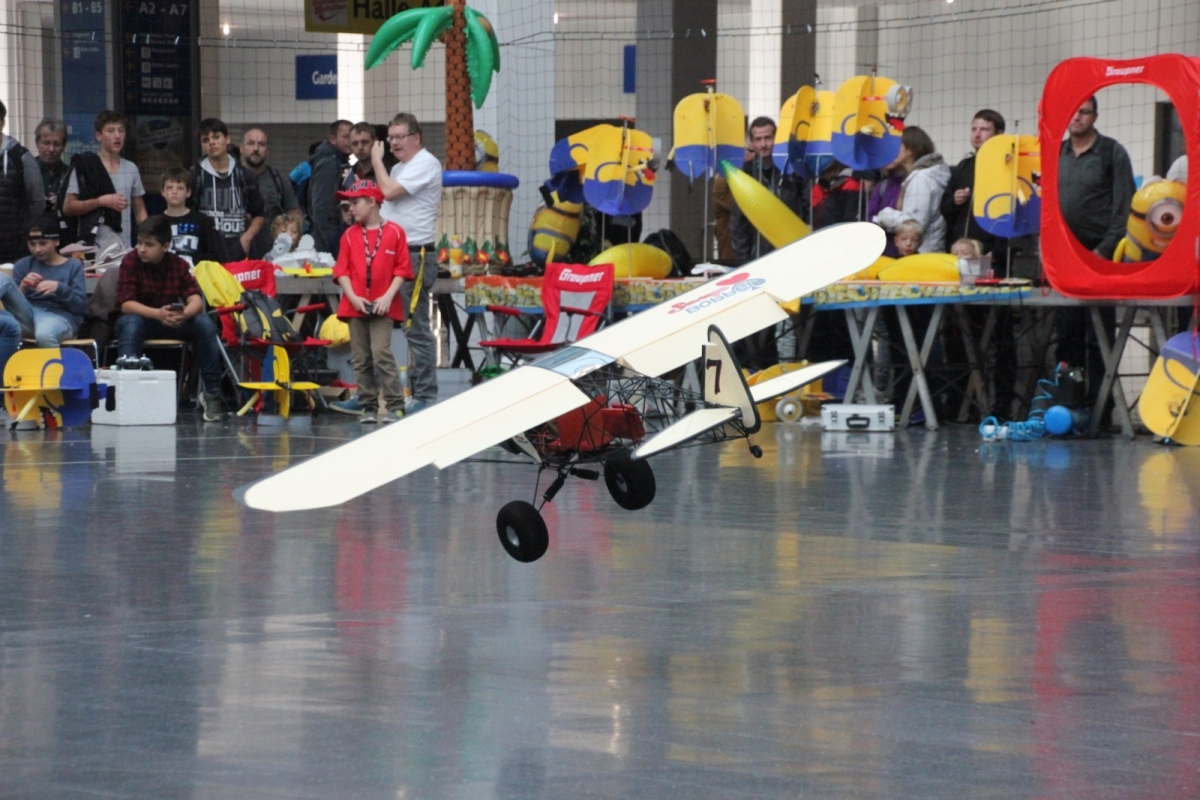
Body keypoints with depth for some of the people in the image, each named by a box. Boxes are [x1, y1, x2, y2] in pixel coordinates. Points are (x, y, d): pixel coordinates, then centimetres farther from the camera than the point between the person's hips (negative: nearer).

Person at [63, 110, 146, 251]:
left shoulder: (131, 169, 13)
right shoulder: (83, 167, 1)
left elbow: (140, 211, 18)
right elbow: (68, 208, -3)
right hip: (93, 245, -4)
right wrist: (101, 201, -13)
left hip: (124, 246, 4)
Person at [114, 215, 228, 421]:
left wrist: (184, 314, -40)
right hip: (141, 319, -2)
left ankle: (212, 394, -18)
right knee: (130, 323, -37)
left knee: (204, 323, -23)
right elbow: (126, 304, -23)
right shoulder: (131, 262, -13)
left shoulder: (178, 264, -5)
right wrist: (158, 314, -40)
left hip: (172, 324, 3)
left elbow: (196, 300, -15)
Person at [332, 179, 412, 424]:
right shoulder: (350, 235, 10)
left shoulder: (394, 232, 1)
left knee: (381, 353, -14)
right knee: (360, 358, 3)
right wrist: (353, 298, -9)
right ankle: (369, 406, 9)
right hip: (355, 305, 4)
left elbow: (401, 270, -2)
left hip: (382, 306, -4)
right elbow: (342, 270, 5)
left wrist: (388, 297, -13)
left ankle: (395, 406, -9)